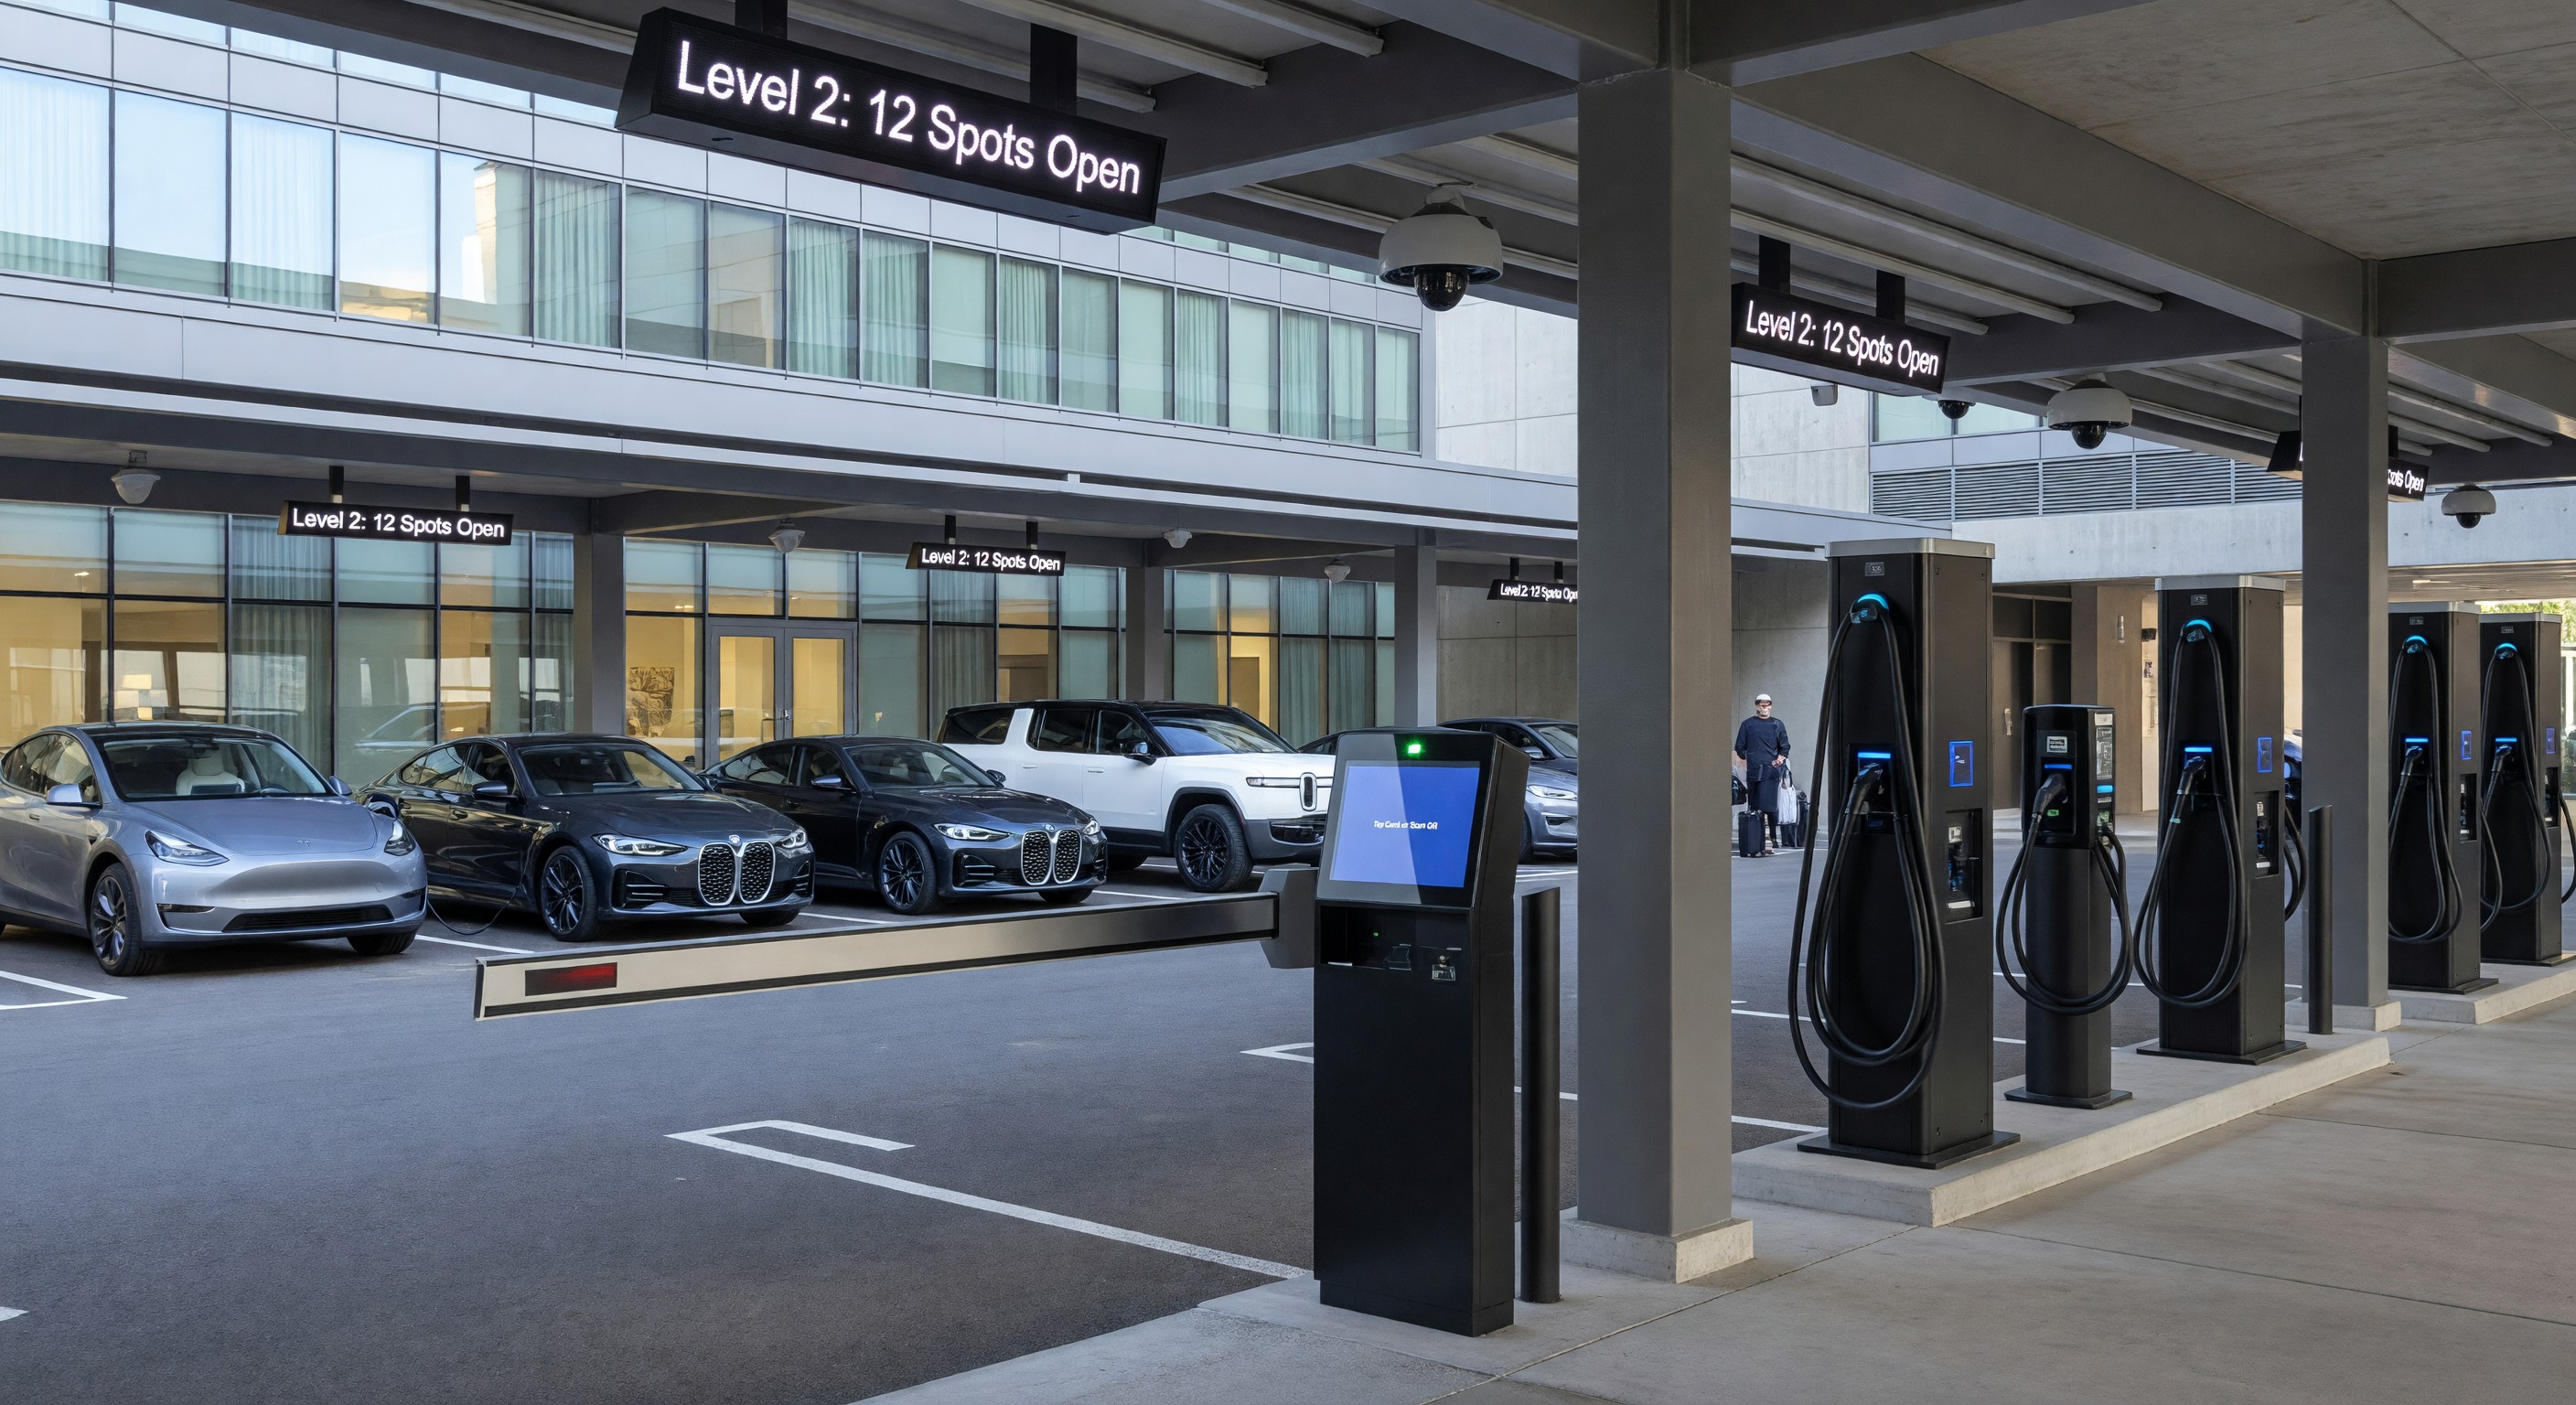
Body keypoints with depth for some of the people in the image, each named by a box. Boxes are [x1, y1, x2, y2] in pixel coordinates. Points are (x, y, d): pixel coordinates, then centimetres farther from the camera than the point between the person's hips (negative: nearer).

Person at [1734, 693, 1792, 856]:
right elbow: (1739, 748, 14)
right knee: (1754, 808, 1)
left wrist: (1780, 759, -3)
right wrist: (1746, 759, 3)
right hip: (1753, 771, 1)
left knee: (1769, 806, -11)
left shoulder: (1777, 725, 11)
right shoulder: (1748, 724, 11)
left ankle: (1771, 840, -6)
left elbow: (1785, 747, 12)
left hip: (1771, 771, -1)